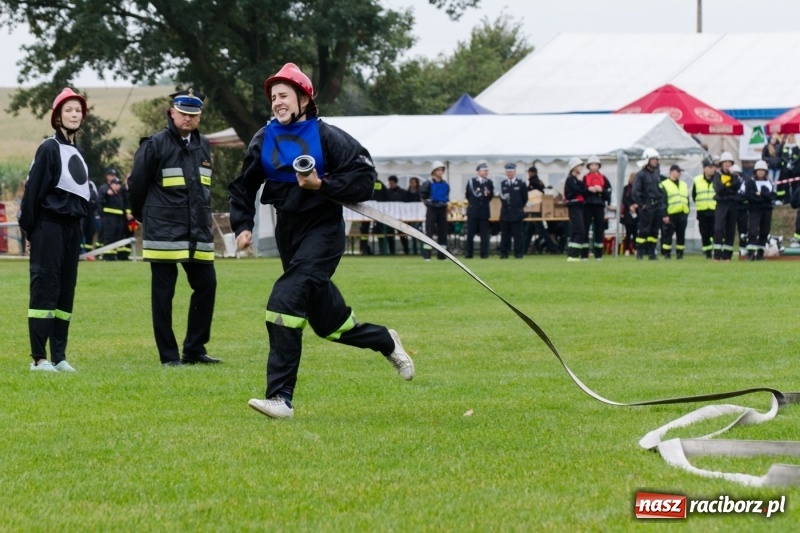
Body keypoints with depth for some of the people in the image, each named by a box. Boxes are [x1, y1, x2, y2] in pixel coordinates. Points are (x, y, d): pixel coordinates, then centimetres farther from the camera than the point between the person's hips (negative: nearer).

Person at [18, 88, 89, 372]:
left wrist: (82, 223, 11)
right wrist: (29, 228, -11)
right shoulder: (49, 148, -8)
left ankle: (59, 355, 9)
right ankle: (39, 357, -8)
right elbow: (33, 189, -10)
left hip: (72, 226, 7)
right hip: (49, 225, -7)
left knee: (66, 290, 6)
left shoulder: (78, 152, 14)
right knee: (45, 287, -7)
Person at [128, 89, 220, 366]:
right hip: (164, 234, -6)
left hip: (198, 233, 6)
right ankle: (169, 354, 5)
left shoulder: (203, 146, 13)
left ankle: (194, 349, 13)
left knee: (206, 285, 3)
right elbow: (136, 185, -2)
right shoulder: (155, 145, -7)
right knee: (163, 294, 0)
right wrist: (145, 216, 10)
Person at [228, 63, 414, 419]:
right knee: (326, 317, 14)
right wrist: (242, 225, 4)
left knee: (286, 302, -22)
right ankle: (384, 341, 44)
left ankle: (281, 397, -23)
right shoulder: (264, 141, 3)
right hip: (288, 230, 6)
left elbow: (364, 176, -12)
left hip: (323, 229, -6)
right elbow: (243, 187, 16)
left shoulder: (326, 136, -11)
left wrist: (322, 185, -21)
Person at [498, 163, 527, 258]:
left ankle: (518, 253, 2)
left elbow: (525, 198, 8)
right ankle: (504, 253, 5)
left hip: (516, 213, -3)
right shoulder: (503, 184, 10)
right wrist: (503, 198, 0)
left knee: (517, 235, -2)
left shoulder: (521, 184, 0)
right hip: (505, 213, 3)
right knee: (505, 234, 2)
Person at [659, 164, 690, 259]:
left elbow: (687, 200, 23)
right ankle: (666, 254, -1)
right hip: (670, 215, -6)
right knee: (668, 234, -5)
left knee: (681, 235, 6)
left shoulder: (684, 185, 20)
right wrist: (664, 215, -14)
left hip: (682, 214, 6)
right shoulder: (664, 185, -1)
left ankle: (680, 253, 12)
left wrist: (687, 212, 14)